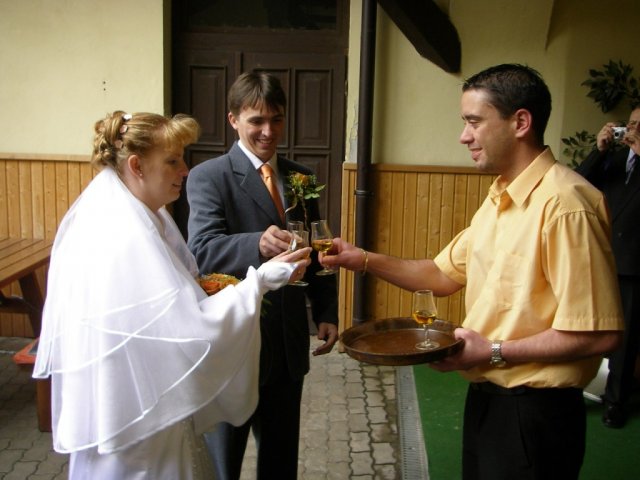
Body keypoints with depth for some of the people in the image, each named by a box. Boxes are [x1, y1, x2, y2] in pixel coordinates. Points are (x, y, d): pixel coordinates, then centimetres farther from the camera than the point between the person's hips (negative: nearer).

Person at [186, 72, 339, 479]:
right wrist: (258, 244, -42)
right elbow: (203, 250, -24)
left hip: (289, 343, 5)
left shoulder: (301, 178, 8)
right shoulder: (208, 177, -9)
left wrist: (326, 312, 4)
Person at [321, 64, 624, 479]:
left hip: (534, 413, -8)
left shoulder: (564, 203, -23)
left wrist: (494, 352, -19)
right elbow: (445, 274, 12)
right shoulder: (499, 200, 7)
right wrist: (366, 260, 1)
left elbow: (600, 334, -24)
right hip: (486, 397, 8)